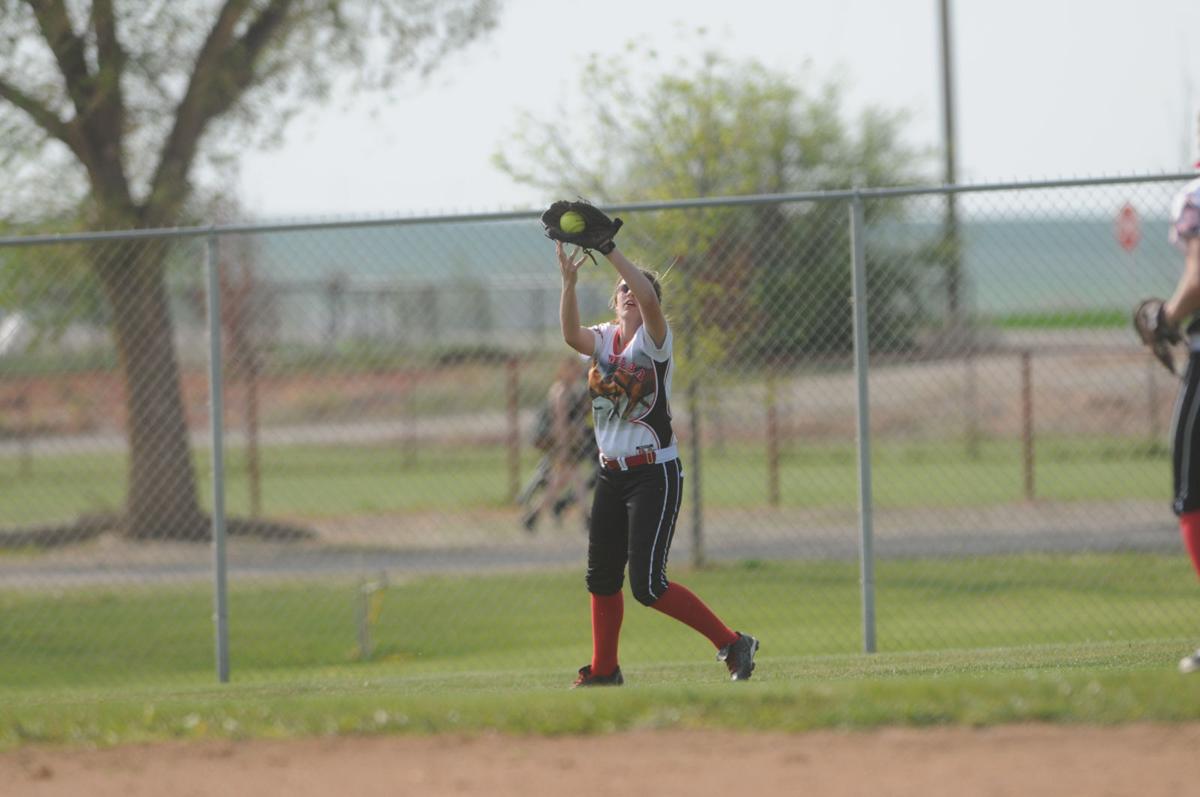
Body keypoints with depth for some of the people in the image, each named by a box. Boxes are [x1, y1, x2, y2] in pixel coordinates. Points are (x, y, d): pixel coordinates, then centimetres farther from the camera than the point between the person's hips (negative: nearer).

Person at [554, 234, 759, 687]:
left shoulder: (654, 340, -7)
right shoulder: (603, 339, 7)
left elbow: (649, 300, -28)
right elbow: (571, 334, -16)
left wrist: (611, 251, -30)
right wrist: (569, 281, -29)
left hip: (655, 475, -7)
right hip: (611, 475, 7)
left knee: (647, 585, -14)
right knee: (602, 577, 14)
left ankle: (732, 644, -5)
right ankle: (604, 670, 28)